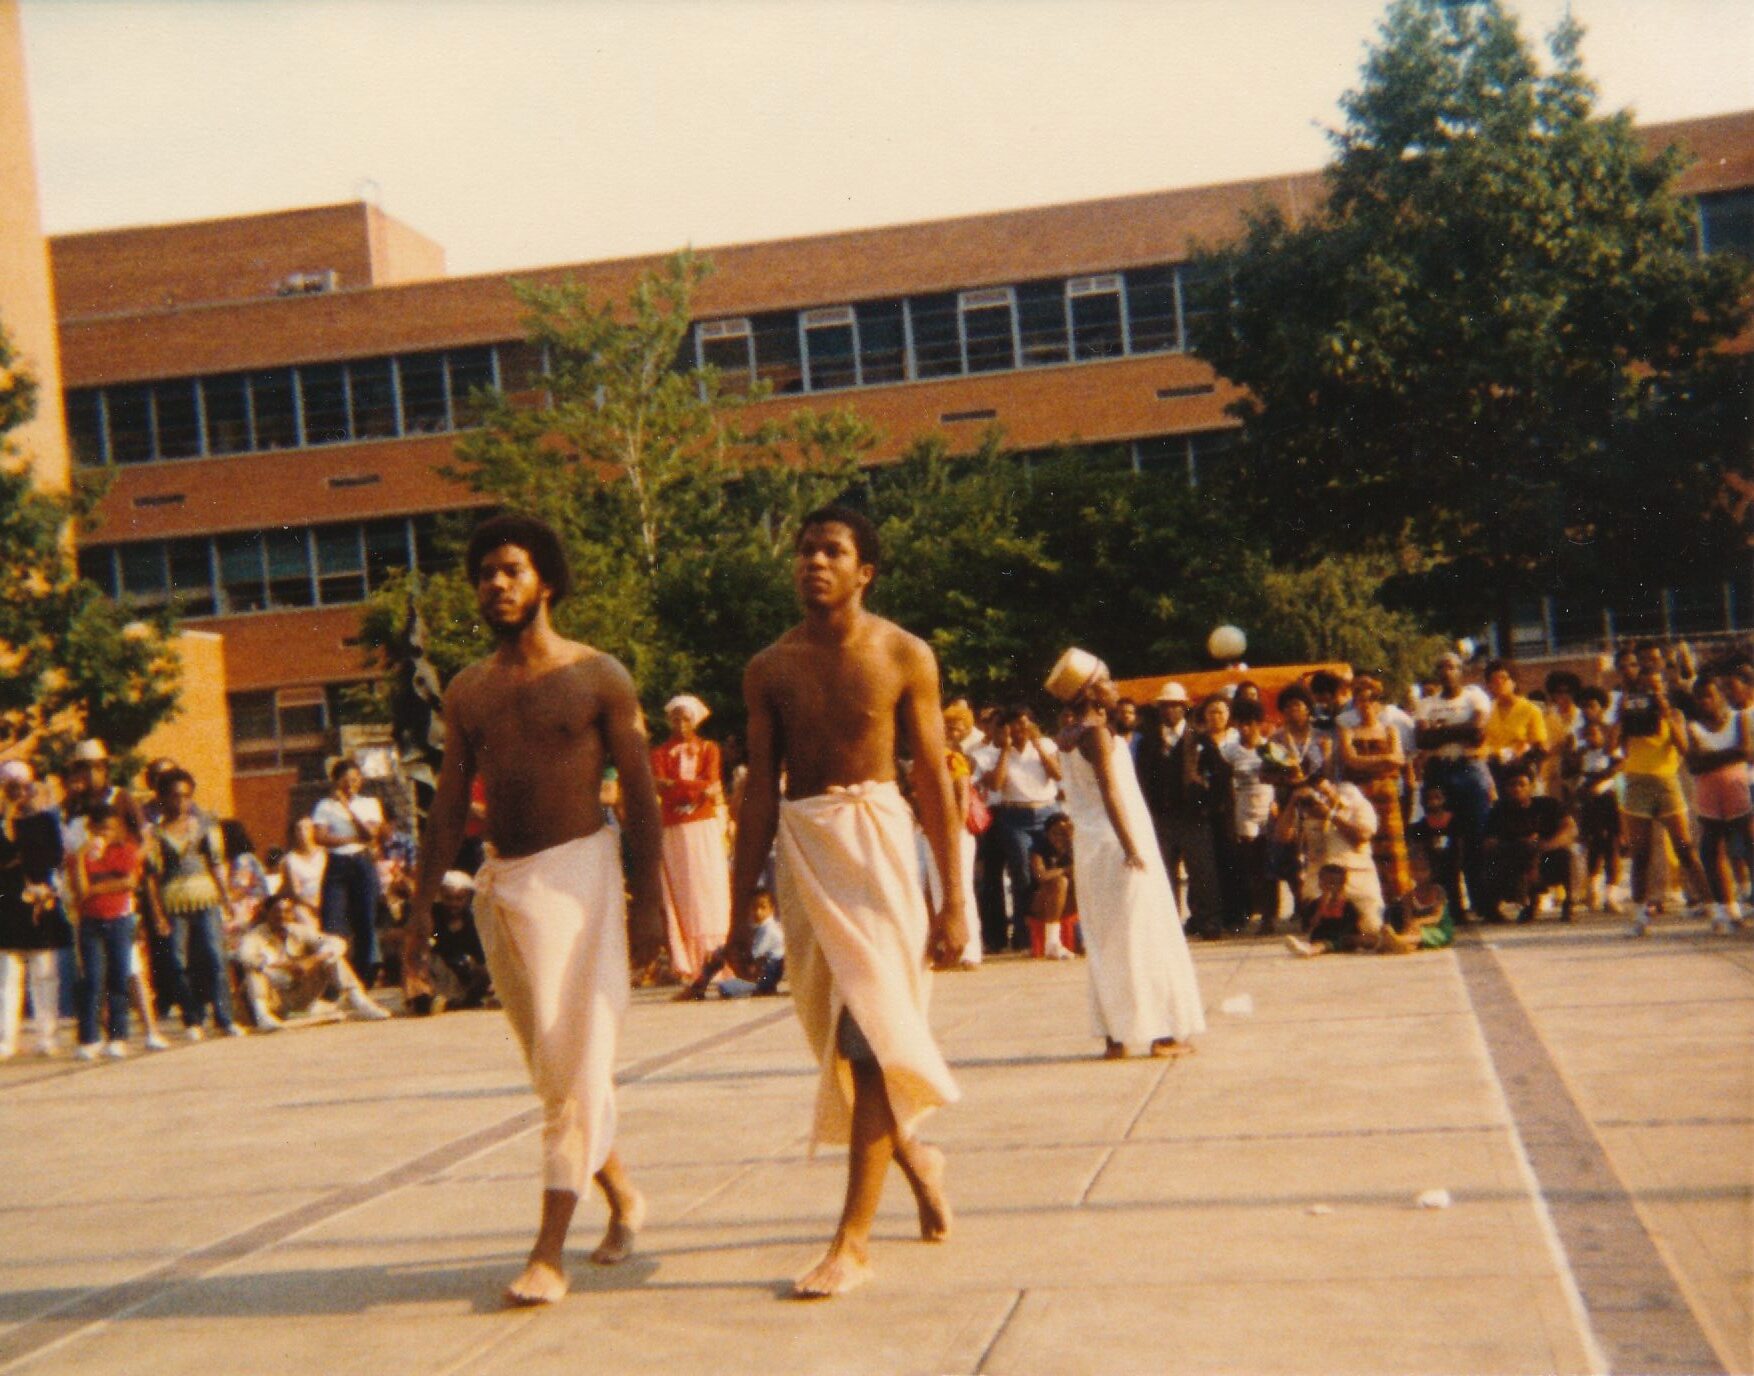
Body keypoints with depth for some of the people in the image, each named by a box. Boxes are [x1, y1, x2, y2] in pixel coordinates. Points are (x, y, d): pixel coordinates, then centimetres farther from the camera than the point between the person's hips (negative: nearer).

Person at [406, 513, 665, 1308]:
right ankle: (621, 1196, 30)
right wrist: (422, 903, 9)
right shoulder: (467, 692, 11)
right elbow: (449, 805, 13)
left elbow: (640, 794, -3)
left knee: (574, 1060, -9)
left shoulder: (595, 677, -2)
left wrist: (647, 898, -9)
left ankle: (550, 1248, -9)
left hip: (576, 874, -5)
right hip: (500, 883, 5)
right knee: (550, 1064, 12)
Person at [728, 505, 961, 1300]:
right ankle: (914, 1157, 36)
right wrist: (741, 901, 8)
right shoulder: (770, 669, 7)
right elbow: (760, 789, 10)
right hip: (798, 846, 4)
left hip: (874, 834, -4)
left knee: (869, 1032, -10)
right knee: (835, 1033, 9)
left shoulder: (903, 657, -1)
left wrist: (953, 899, -4)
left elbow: (933, 780, -1)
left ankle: (855, 1237, -8)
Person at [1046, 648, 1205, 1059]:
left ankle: (1114, 1035, 12)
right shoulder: (1097, 733, -14)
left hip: (1092, 849, 8)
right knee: (1143, 938, -1)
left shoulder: (1068, 738, 10)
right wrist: (1131, 849, -22)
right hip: (1117, 846, -8)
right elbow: (1111, 793, -21)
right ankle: (1160, 1033, 4)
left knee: (1106, 944, 10)